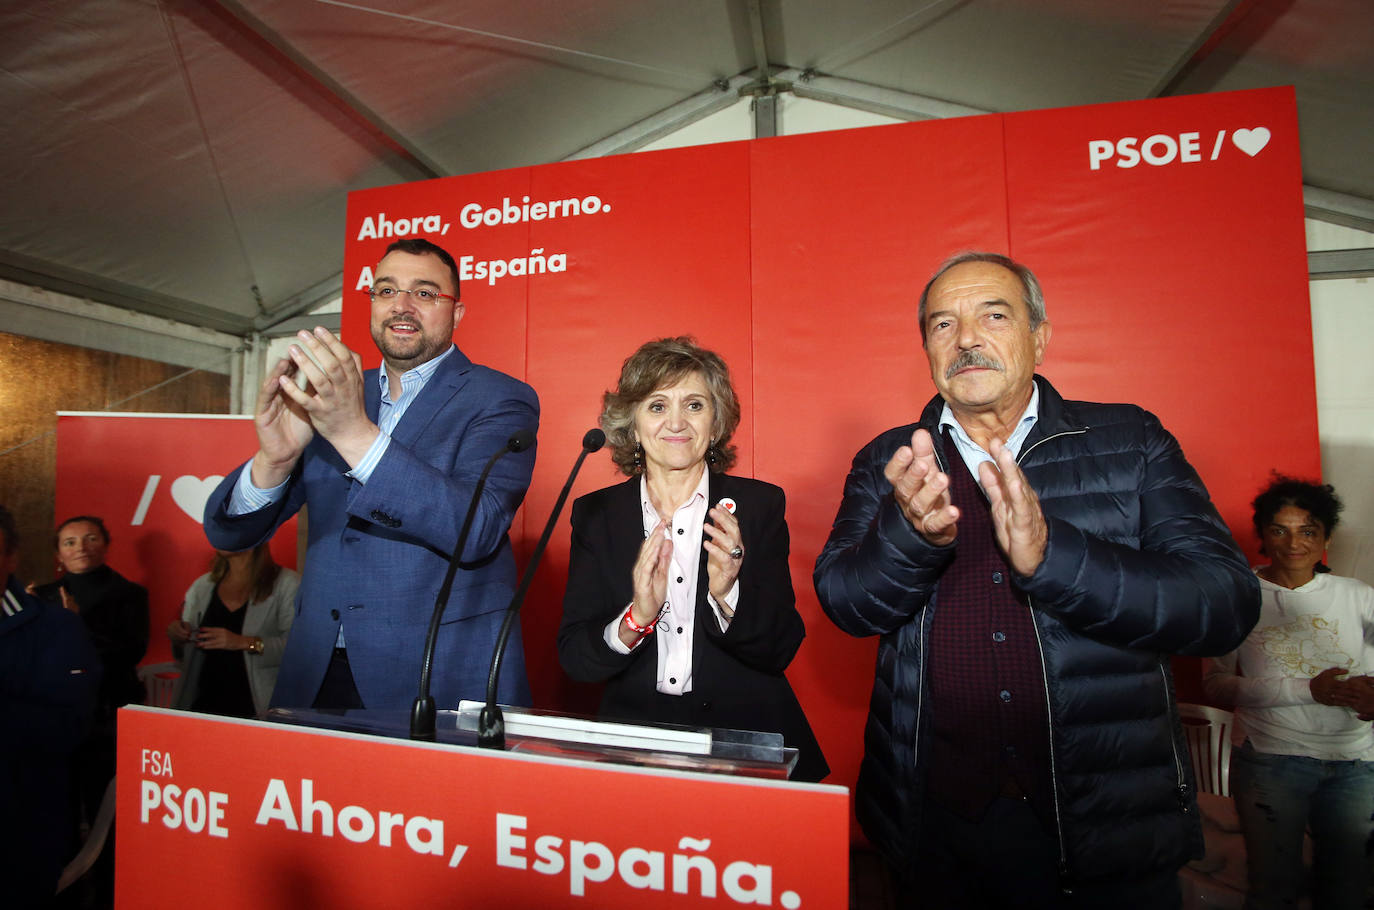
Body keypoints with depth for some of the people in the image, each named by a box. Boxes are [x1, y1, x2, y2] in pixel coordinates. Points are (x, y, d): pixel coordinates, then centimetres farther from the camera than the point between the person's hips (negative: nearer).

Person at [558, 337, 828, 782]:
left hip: (746, 741, 0)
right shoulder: (596, 514, 2)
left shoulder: (758, 505, 0)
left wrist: (727, 595, -21)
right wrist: (636, 617, -19)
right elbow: (574, 659, -2)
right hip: (632, 740, 1)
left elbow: (782, 650, -4)